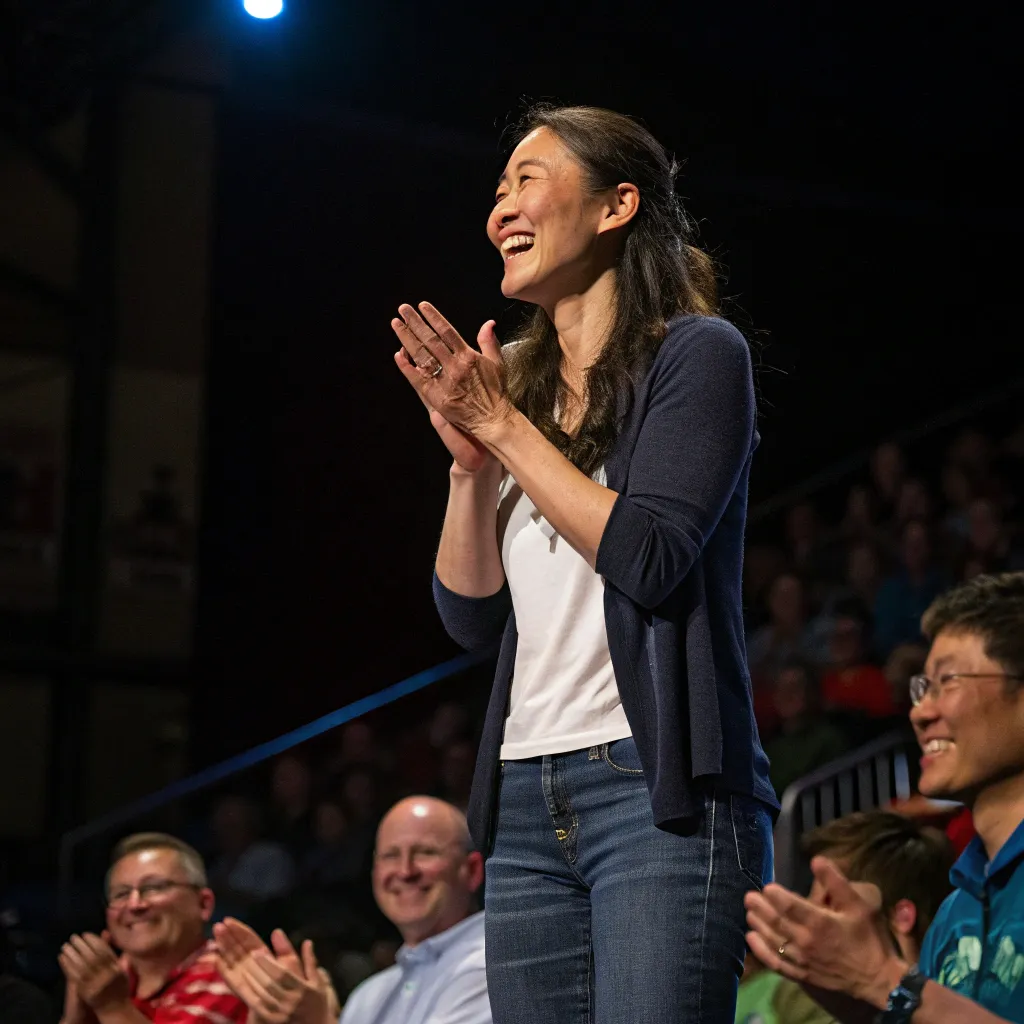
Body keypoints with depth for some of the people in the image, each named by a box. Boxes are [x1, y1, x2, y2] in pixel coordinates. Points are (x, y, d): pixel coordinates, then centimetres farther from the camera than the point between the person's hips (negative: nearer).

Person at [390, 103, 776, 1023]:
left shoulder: (697, 353, -1)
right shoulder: (523, 387, 17)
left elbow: (649, 557, -14)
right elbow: (472, 618, 13)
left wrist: (503, 427, -9)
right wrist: (470, 459, -1)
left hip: (657, 787, -7)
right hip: (526, 800, 7)